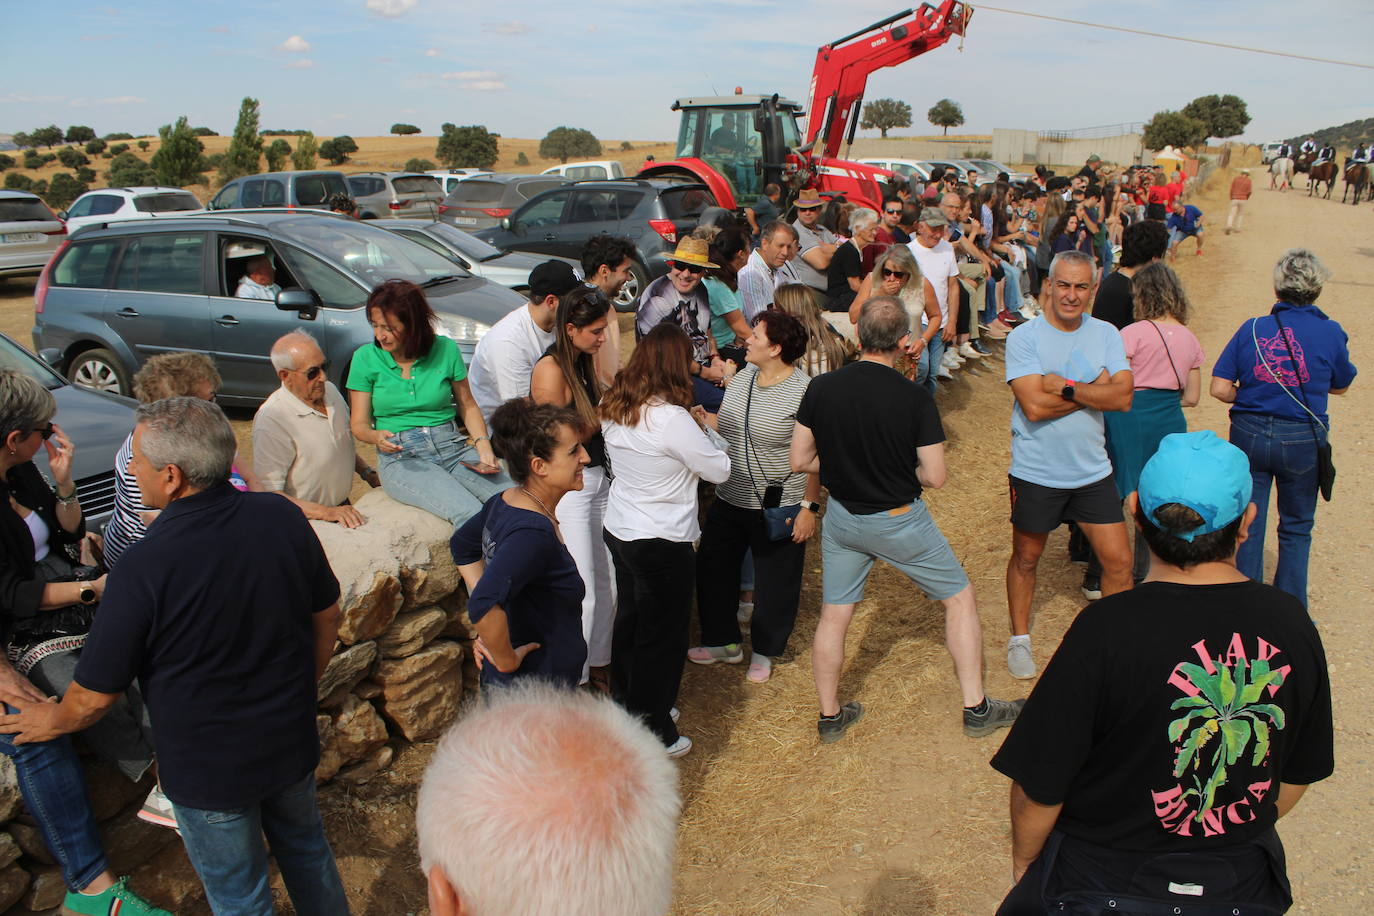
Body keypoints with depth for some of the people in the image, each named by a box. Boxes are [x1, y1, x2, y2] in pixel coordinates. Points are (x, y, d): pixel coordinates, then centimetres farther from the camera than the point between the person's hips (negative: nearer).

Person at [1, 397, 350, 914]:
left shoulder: (142, 570, -29)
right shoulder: (282, 517, -15)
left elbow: (96, 696, -15)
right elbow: (327, 616, 0)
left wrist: (53, 721, 8)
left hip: (209, 771, -4)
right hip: (291, 740, 4)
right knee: (304, 846, 29)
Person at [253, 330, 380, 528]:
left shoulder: (330, 391, 7)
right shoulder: (271, 420, -19)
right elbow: (269, 494, -21)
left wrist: (368, 473, 11)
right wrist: (326, 512, -27)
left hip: (343, 508, 7)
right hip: (307, 520, -7)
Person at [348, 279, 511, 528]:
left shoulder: (445, 349, 5)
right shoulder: (365, 358, 3)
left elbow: (467, 405, 13)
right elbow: (359, 425, 5)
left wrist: (483, 443, -5)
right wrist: (377, 437, -18)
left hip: (452, 448, 2)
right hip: (400, 458, -2)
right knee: (468, 513, -31)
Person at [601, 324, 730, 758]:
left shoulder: (612, 408, -2)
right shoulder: (672, 419, -26)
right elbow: (719, 470, -15)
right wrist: (704, 428, -1)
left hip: (619, 529, 8)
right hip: (663, 544, -8)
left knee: (629, 620, 24)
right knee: (661, 637, 8)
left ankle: (628, 707, 42)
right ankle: (652, 734, 22)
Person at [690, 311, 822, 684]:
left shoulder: (803, 391, -19)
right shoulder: (743, 375, 2)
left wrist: (810, 506, -18)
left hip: (778, 508, -7)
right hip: (730, 499, 7)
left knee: (775, 583, 11)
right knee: (713, 568, 16)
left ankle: (764, 651, 34)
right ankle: (724, 642, 36)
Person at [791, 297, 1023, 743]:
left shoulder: (820, 388, -11)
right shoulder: (915, 398, -18)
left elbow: (799, 460, -4)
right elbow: (935, 477, -15)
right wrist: (901, 469, 5)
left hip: (843, 518, 3)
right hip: (900, 521, -3)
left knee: (833, 616, 16)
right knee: (960, 598, 16)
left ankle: (830, 716, 28)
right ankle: (976, 709, 23)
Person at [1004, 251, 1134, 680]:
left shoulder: (1106, 334, 1)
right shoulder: (1024, 337, -11)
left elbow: (1124, 397, -11)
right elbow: (1034, 406, -22)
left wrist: (1067, 387, -22)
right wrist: (1096, 389, -14)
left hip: (1092, 470, 3)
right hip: (1036, 472, -3)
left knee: (1119, 560, 5)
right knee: (1026, 558, 14)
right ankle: (1019, 639, 34)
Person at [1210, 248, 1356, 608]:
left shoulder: (1251, 329, -7)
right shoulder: (1330, 333, -8)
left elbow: (1220, 389, -9)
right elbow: (1341, 386, 7)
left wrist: (1251, 396, 8)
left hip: (1249, 434, 1)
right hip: (1303, 440, -1)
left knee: (1248, 526, 13)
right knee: (1296, 528, 17)